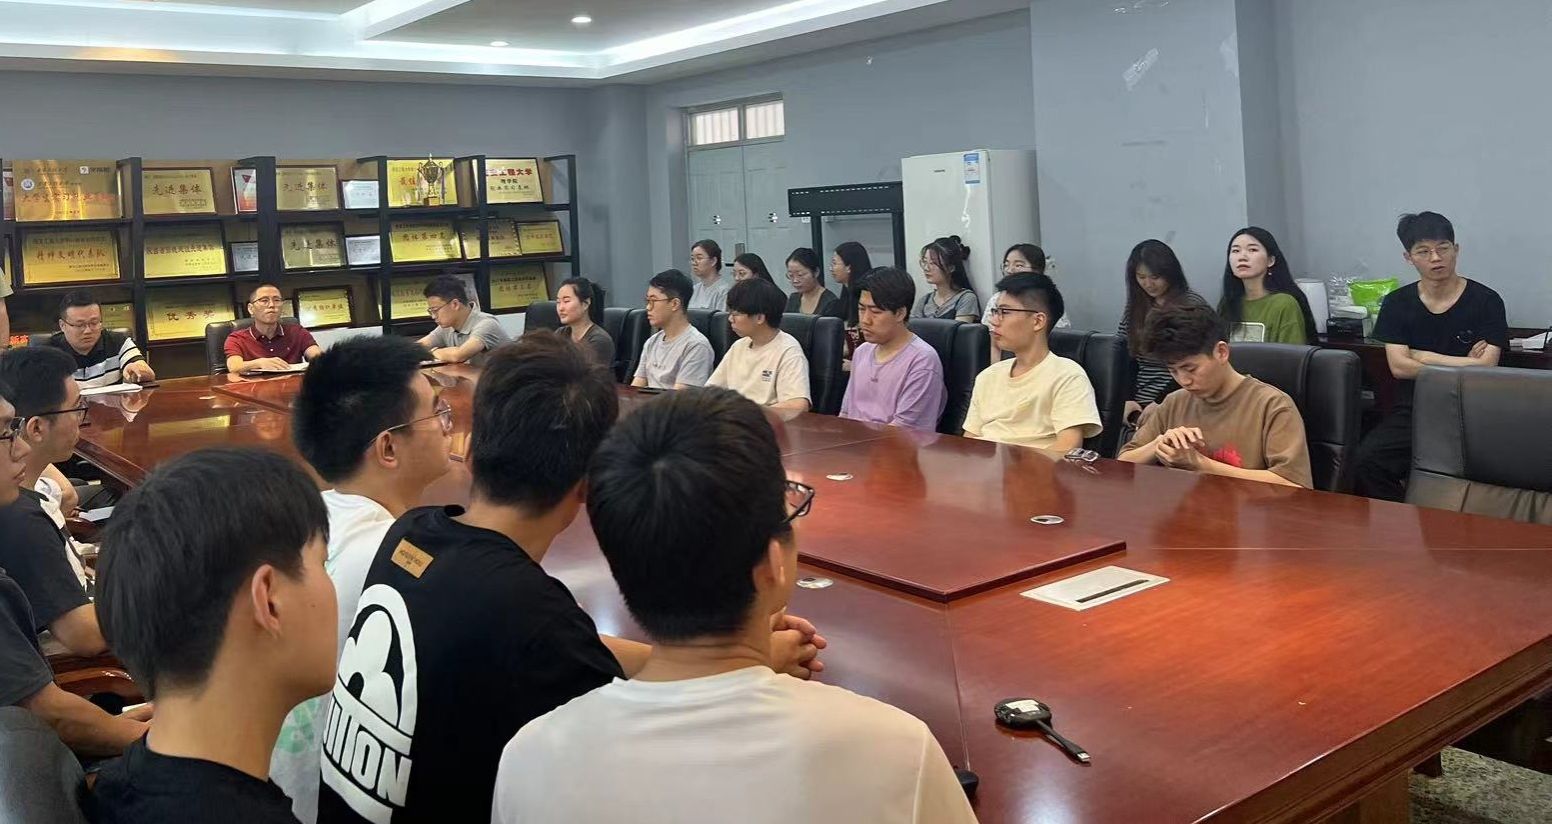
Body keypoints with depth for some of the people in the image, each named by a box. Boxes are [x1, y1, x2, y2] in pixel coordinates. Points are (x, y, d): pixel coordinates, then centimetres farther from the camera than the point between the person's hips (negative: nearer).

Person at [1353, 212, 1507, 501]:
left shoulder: (1486, 301, 2)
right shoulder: (1397, 303, 9)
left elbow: (1485, 368, -7)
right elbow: (1399, 367, -1)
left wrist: (1421, 356, -5)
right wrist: (1463, 365, -4)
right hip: (1412, 412, 2)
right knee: (1366, 463, -27)